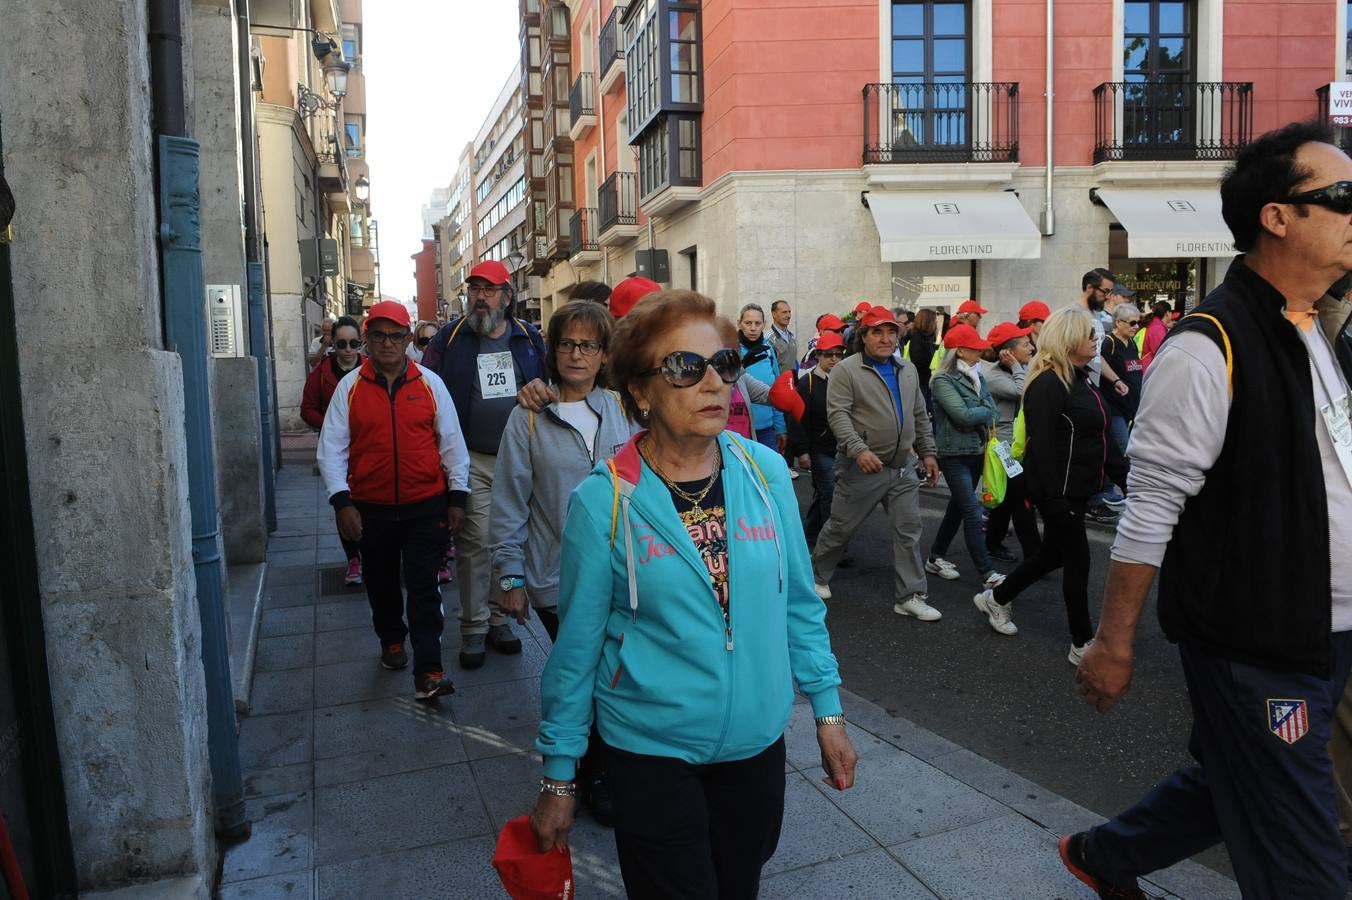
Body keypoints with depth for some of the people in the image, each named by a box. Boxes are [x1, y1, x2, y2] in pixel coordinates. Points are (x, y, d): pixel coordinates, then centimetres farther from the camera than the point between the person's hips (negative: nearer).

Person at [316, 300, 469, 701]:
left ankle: (428, 670, 1)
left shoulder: (430, 383, 0)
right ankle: (391, 641, 41)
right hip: (371, 508, 2)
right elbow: (331, 449, 1)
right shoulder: (349, 387, 1)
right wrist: (342, 502, -7)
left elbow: (452, 442, 4)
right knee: (381, 584, 17)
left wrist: (457, 497, 1)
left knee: (424, 588, -2)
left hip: (426, 506, -1)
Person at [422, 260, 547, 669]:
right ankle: (473, 627, 8)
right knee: (475, 542, -4)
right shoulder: (450, 337, 2)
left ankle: (499, 618, 24)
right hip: (471, 461, -2)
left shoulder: (528, 337, 7)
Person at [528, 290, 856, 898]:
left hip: (759, 741, 4)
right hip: (652, 753, -3)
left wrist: (827, 710, 6)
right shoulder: (602, 500, -15)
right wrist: (558, 776, -2)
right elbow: (576, 646, -8)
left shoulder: (765, 471, -7)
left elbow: (799, 602, 3)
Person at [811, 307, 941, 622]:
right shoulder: (846, 370, -9)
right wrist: (858, 449, -30)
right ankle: (818, 576, 29)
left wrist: (927, 452, 14)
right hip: (862, 466, -5)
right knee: (840, 527, 8)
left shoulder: (908, 370, 12)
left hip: (903, 468, 6)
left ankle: (911, 596, 11)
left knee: (909, 531, 4)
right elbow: (838, 415, -19)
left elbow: (920, 416, 19)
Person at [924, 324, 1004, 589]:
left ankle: (935, 558, 30)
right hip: (954, 454, -8)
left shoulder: (976, 376, 10)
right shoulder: (943, 381, -13)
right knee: (972, 513, -10)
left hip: (977, 451, 8)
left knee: (958, 506, 16)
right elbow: (962, 415, -22)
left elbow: (992, 406, 8)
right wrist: (987, 413, -6)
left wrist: (988, 421, -13)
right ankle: (987, 575, -9)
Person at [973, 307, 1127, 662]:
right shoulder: (1048, 384, -19)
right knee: (1077, 561, 0)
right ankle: (1082, 645, 15)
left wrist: (1126, 474, 18)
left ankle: (995, 598, 37)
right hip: (1059, 490, -10)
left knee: (1053, 554, 20)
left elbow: (1099, 437, 19)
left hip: (1077, 488, 10)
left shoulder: (1082, 379, 12)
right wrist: (1054, 500, -26)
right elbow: (1041, 446, -23)